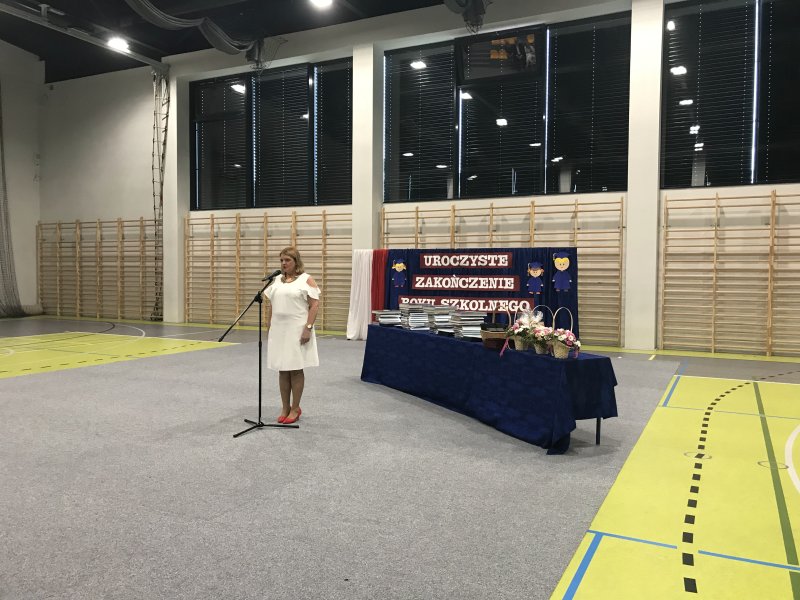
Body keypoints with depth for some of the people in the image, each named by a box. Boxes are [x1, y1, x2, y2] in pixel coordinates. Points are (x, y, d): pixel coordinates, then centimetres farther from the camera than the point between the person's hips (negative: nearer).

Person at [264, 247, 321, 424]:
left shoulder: (306, 280, -5)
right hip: (278, 330, 5)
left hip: (297, 330, -5)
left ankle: (295, 408, 10)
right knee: (282, 370, 8)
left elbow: (314, 305, -10)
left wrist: (308, 328, -17)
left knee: (296, 369, 1)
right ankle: (285, 407, 18)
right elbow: (272, 306, 16)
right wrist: (269, 327, 11)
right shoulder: (277, 280, 13)